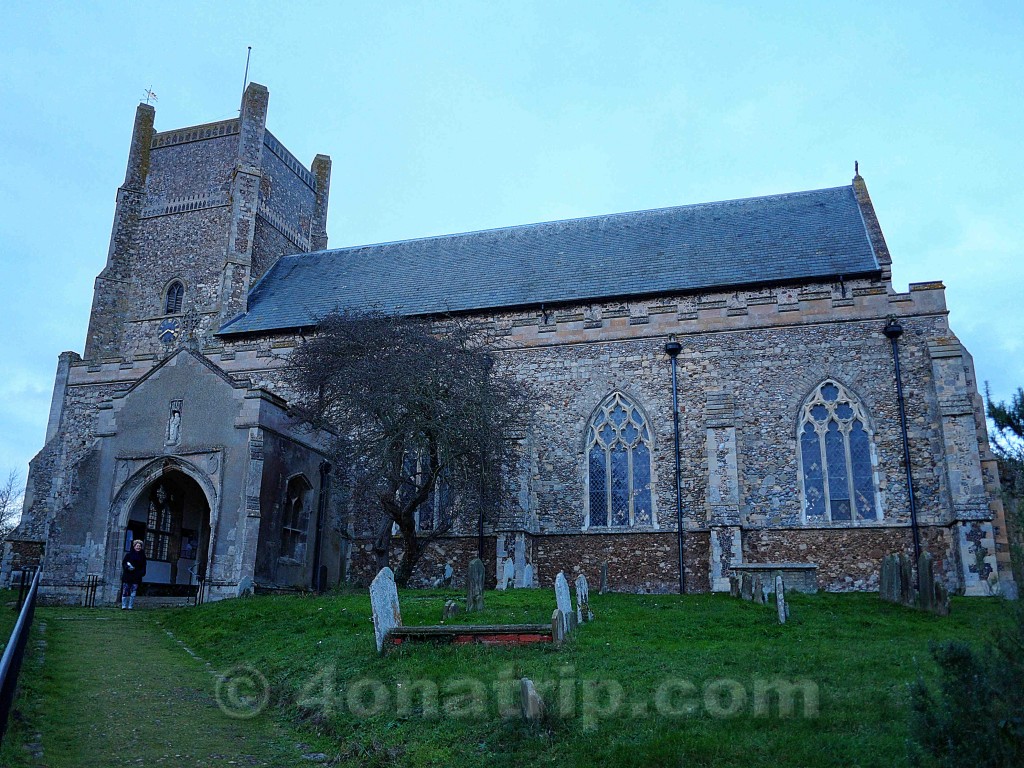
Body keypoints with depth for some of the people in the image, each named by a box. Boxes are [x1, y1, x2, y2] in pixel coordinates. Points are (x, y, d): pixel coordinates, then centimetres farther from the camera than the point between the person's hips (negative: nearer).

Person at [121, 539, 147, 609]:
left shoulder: (142, 556, 11)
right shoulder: (129, 554, 4)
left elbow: (143, 566, 12)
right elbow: (123, 563, 3)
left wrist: (142, 573, -3)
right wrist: (127, 567, -15)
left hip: (136, 577, 2)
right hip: (127, 575, -2)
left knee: (133, 593, 0)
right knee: (125, 591, -2)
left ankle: (130, 606, 4)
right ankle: (124, 606, 4)